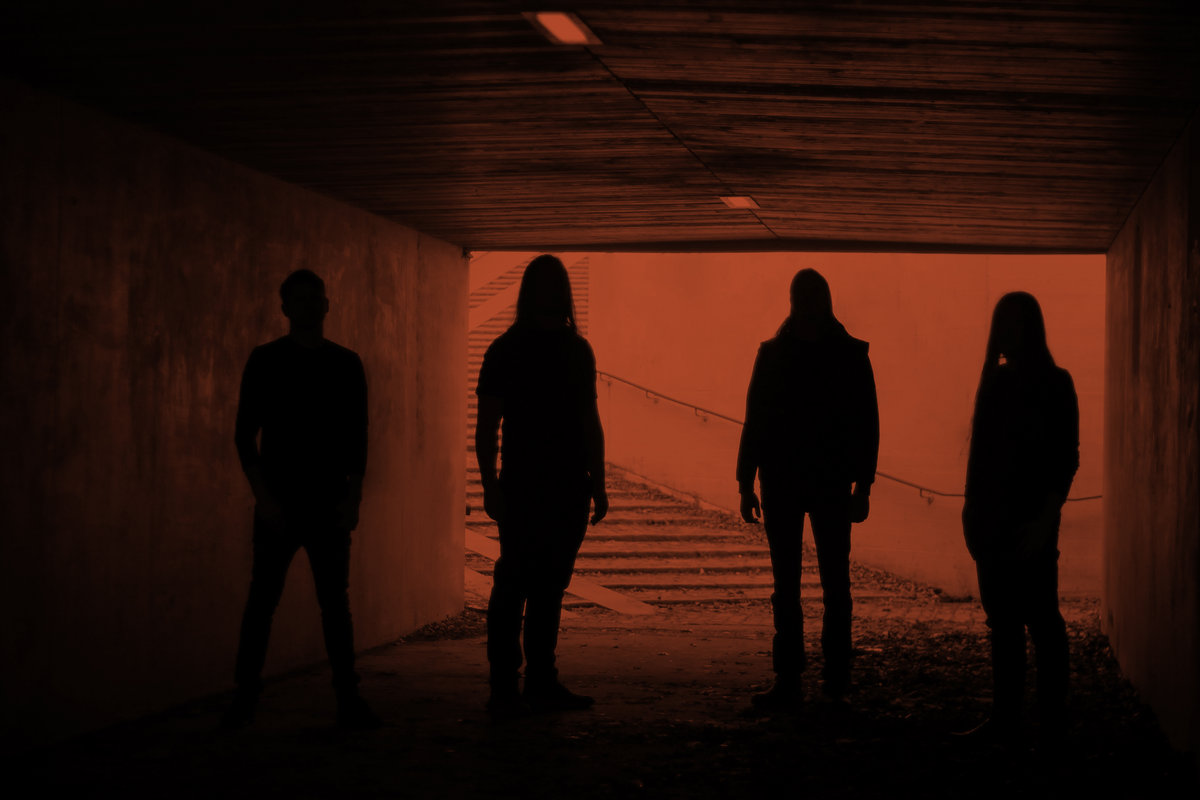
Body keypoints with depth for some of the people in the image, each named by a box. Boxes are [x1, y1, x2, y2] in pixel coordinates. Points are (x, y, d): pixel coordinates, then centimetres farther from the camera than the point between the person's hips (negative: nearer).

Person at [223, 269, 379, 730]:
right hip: (278, 504, -1)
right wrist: (263, 496, -8)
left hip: (328, 505, 1)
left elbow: (357, 439, 9)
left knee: (335, 602, 1)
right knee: (262, 598, -1)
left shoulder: (346, 365, 8)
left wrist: (353, 498, -2)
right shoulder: (265, 362, 3)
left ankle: (348, 700, 3)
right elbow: (244, 436, 1)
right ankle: (245, 697, 6)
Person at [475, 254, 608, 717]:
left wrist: (597, 484, 13)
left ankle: (541, 683, 12)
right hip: (522, 487, -5)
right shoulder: (506, 350, 1)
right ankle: (504, 688, -8)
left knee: (550, 587, 8)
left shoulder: (577, 350, 14)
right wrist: (490, 485, -12)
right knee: (513, 584, -9)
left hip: (569, 488, 5)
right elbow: (486, 424, -2)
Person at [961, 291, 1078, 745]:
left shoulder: (1054, 385, -5)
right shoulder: (997, 381, 13)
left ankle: (1052, 721, 0)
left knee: (1040, 619, -5)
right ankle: (1005, 720, 12)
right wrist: (974, 512, 9)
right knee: (1003, 622, 8)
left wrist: (1045, 520, -16)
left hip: (1030, 524, -6)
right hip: (994, 521, 6)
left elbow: (1066, 460, -9)